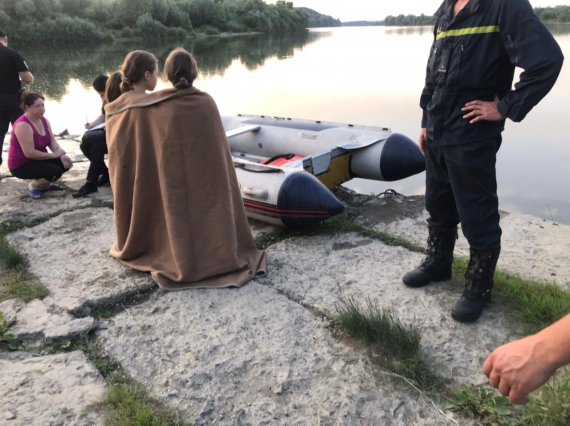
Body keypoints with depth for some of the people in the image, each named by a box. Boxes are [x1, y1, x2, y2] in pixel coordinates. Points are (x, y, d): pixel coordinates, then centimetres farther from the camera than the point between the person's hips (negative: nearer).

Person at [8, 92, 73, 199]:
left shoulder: (44, 120, 1)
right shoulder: (22, 125, -25)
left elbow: (53, 143, -1)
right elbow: (29, 153, -30)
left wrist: (62, 155, -20)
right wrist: (54, 155, -25)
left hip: (38, 159, 9)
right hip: (21, 165, -9)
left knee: (65, 163, -7)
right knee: (55, 171, -27)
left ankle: (44, 184, 14)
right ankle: (34, 185, 1)